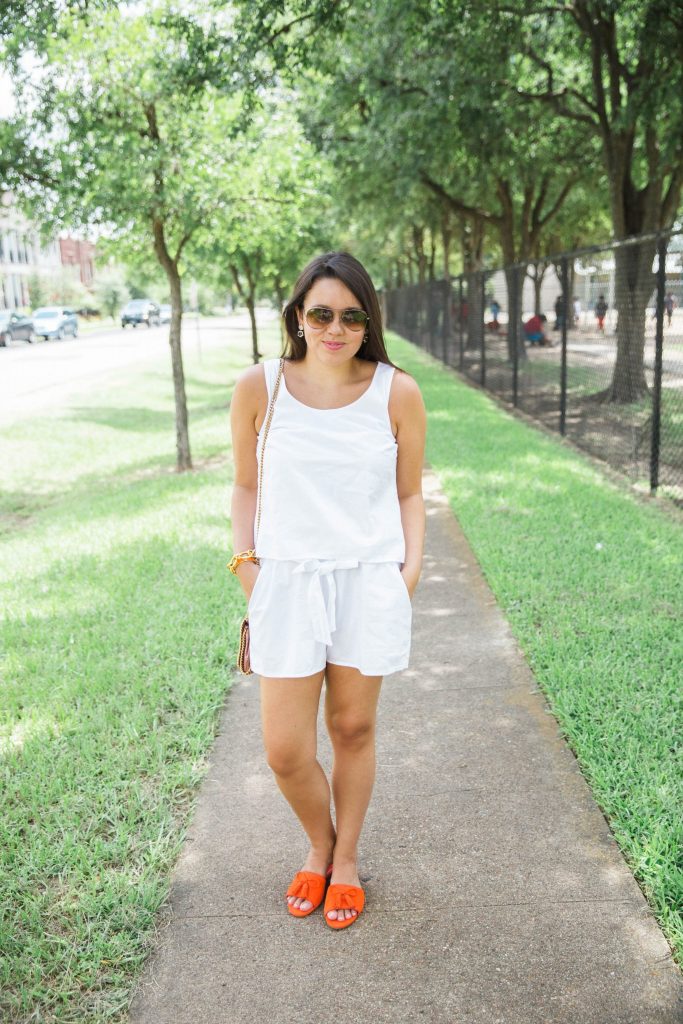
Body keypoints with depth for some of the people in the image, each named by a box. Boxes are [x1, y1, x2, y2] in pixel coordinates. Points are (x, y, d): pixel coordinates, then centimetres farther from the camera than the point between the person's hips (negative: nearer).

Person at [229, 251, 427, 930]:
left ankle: (346, 860, 36)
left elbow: (409, 495, 8)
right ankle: (319, 845, 33)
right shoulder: (259, 389, -3)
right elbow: (246, 487, 9)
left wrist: (411, 568, -3)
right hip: (287, 582, 0)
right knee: (285, 750, 1)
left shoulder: (397, 394, -2)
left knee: (353, 729, 11)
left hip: (370, 582, 0)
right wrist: (245, 563, -1)